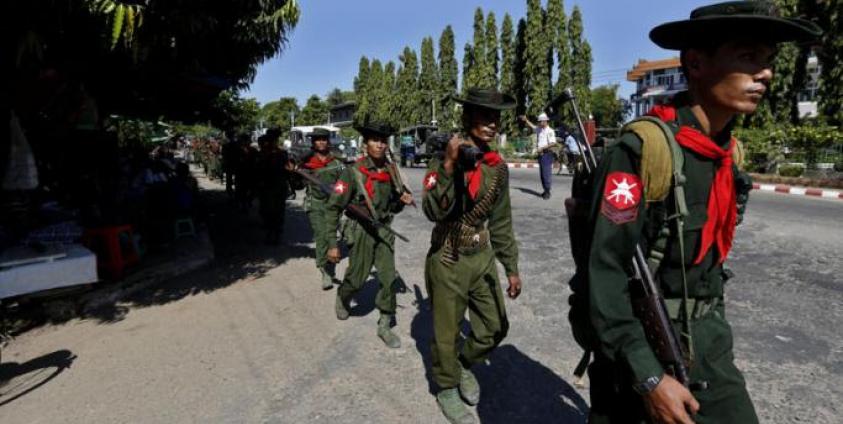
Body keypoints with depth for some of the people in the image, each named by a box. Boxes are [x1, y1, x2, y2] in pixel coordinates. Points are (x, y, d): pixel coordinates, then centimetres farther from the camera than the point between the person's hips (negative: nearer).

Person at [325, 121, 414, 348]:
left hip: (385, 231, 4)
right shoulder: (354, 172, -15)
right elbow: (333, 208, -14)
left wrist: (402, 201, -9)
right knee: (356, 279, 9)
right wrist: (332, 243, -16)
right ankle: (342, 298, 44)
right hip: (361, 231, -4)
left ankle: (385, 326, 16)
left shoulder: (390, 171, 1)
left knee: (389, 278, 0)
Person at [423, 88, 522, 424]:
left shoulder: (498, 166, 2)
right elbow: (433, 212, -28)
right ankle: (447, 389, 36)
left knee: (496, 326, 15)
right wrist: (449, 165, -37)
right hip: (448, 261, -5)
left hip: (483, 259, 5)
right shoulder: (444, 160, -14)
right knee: (447, 333, 11)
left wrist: (511, 267, 9)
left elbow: (501, 222, 8)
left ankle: (465, 364, 44)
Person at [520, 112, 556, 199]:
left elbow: (553, 143, -20)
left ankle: (548, 192, -5)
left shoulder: (550, 131, -11)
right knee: (542, 173, 11)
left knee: (547, 173, -8)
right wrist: (526, 120, 21)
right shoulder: (539, 129, 13)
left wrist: (542, 148, -19)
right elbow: (532, 125, 32)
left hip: (547, 154, -8)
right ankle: (545, 190, 19)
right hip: (541, 154, 8)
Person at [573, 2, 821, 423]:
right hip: (638, 343, -6)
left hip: (707, 341, 7)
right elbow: (604, 272, -26)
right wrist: (649, 377, -24)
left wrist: (715, 324, 18)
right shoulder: (639, 150, -24)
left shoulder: (725, 153, 3)